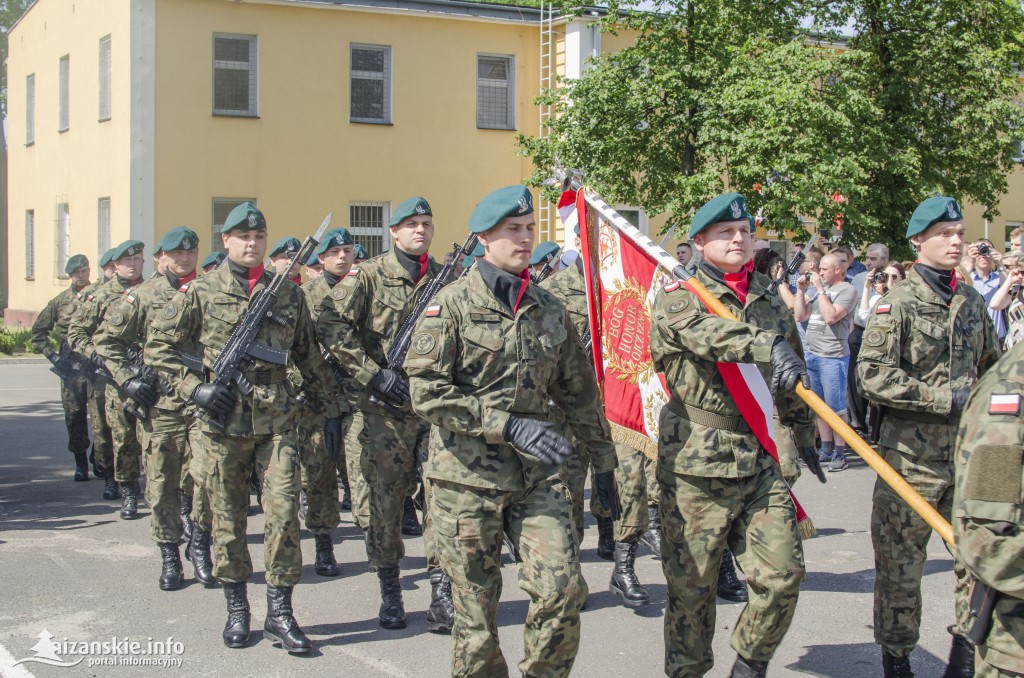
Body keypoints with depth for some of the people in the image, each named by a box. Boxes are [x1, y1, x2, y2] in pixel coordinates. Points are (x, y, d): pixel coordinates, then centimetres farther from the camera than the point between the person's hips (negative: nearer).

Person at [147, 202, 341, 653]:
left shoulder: (288, 294, 9)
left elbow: (309, 356, 16)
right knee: (227, 516, 6)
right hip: (223, 418, -1)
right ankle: (236, 609, 19)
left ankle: (279, 613, 4)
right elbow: (158, 346, 2)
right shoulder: (201, 292, 1)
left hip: (277, 418, 1)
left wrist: (330, 405, 14)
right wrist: (193, 387, -8)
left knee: (284, 511, -5)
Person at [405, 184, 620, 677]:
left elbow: (578, 392, 17)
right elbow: (426, 392, -14)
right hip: (468, 478, -3)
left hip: (535, 476, 4)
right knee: (476, 610, 5)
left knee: (564, 590, -8)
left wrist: (603, 463, 17)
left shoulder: (549, 310, 9)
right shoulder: (453, 304, -6)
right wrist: (508, 424, -21)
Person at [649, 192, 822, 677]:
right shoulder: (678, 297, -4)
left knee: (783, 572, 1)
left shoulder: (769, 300, 14)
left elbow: (793, 381, 26)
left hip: (759, 458, 5)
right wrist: (768, 346, -42)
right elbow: (708, 334, -28)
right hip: (696, 460, -5)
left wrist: (803, 436, 29)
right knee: (691, 583, 3)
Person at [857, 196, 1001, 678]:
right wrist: (948, 399, -19)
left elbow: (991, 364, 26)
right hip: (912, 455, -5)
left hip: (969, 452, 5)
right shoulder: (898, 303, -8)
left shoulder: (971, 301, 12)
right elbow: (873, 375, -17)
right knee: (900, 564, 3)